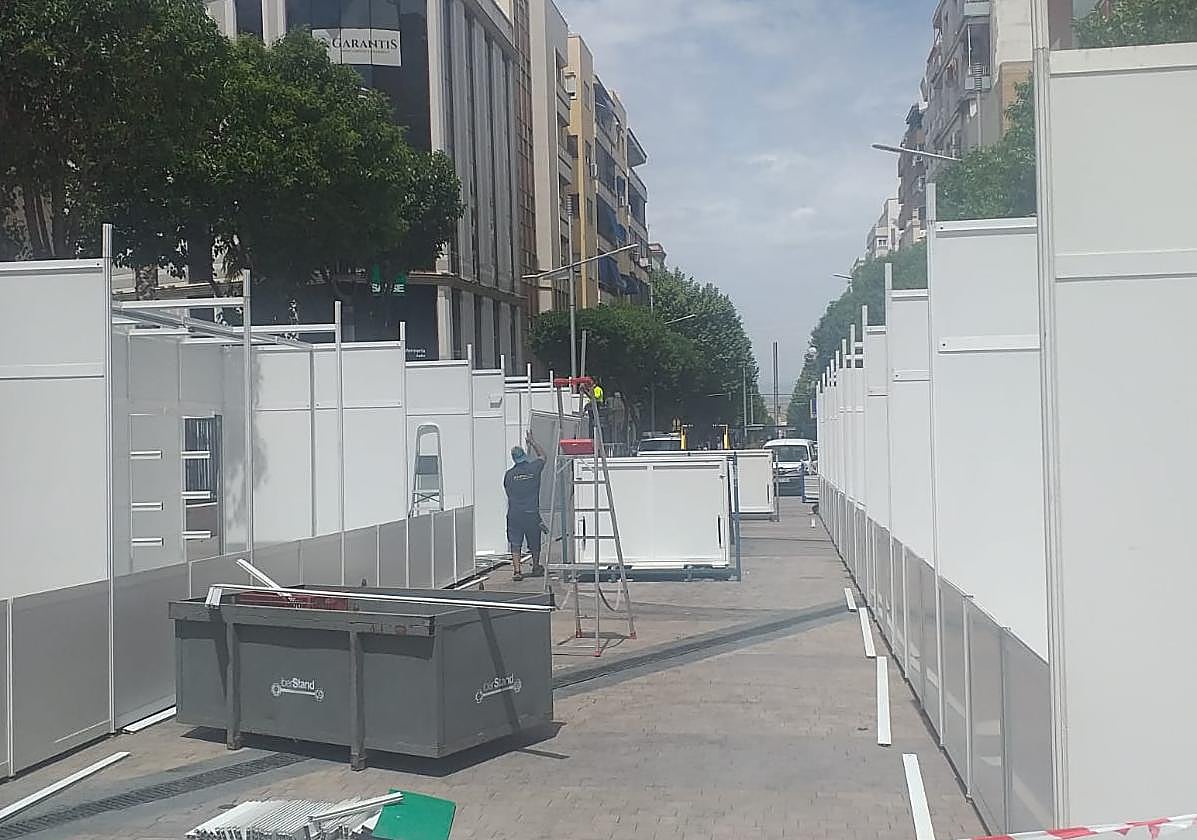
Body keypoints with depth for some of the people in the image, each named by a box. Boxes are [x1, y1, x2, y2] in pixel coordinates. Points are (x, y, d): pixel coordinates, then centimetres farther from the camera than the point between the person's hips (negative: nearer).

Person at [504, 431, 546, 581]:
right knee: (534, 543, 16)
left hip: (514, 514, 0)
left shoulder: (509, 474, -2)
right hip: (532, 513, 1)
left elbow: (507, 491, 11)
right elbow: (542, 455, 17)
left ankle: (516, 571, -6)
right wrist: (532, 442, 27)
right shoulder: (534, 468, -3)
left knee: (515, 544, 3)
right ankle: (536, 568, 32)